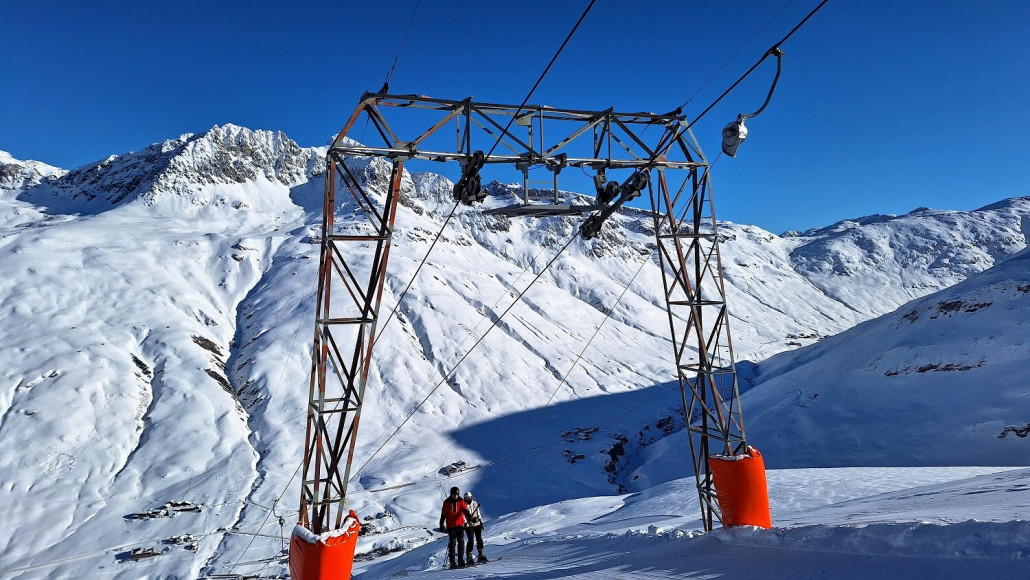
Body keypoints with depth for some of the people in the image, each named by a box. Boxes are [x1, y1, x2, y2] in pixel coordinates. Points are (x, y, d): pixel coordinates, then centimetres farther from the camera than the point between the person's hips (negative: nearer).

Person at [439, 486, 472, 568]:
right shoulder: (446, 502, 3)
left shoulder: (461, 501, 6)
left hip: (460, 525, 2)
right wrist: (441, 525, 2)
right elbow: (443, 515, 6)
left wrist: (469, 516, -27)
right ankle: (452, 562, -1)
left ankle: (461, 561, 10)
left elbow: (465, 510, -8)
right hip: (451, 526, -2)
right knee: (452, 543, -4)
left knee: (461, 542, 2)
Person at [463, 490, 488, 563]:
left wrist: (481, 522, 17)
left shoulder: (475, 503, 12)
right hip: (468, 525, -5)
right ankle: (468, 557, -2)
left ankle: (481, 555, 12)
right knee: (471, 540, -10)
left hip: (477, 524, 5)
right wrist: (465, 522, -21)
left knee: (479, 539, 3)